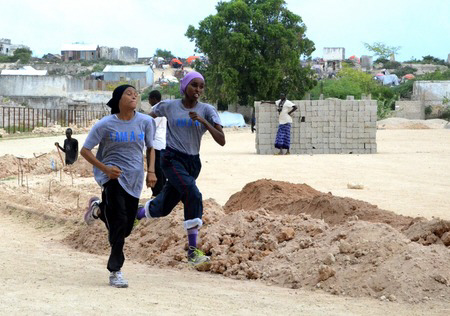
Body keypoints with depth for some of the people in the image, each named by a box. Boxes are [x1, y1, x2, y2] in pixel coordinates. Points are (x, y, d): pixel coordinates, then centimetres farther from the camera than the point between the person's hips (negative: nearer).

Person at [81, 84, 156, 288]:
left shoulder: (145, 122, 1)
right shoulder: (105, 124, -8)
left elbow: (150, 148, 17)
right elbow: (85, 151, -2)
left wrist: (151, 171, 2)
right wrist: (105, 168, -14)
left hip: (134, 179, 4)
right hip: (112, 176, -4)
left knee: (125, 229, 7)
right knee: (120, 221, -19)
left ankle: (99, 209, 37)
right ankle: (115, 271, -6)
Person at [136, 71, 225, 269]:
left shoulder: (207, 110, 0)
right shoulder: (169, 106, -2)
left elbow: (221, 141, -9)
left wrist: (203, 121, -19)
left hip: (193, 163, 4)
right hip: (172, 158, -4)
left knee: (162, 208, 8)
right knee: (193, 196, -26)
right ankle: (192, 251, -24)